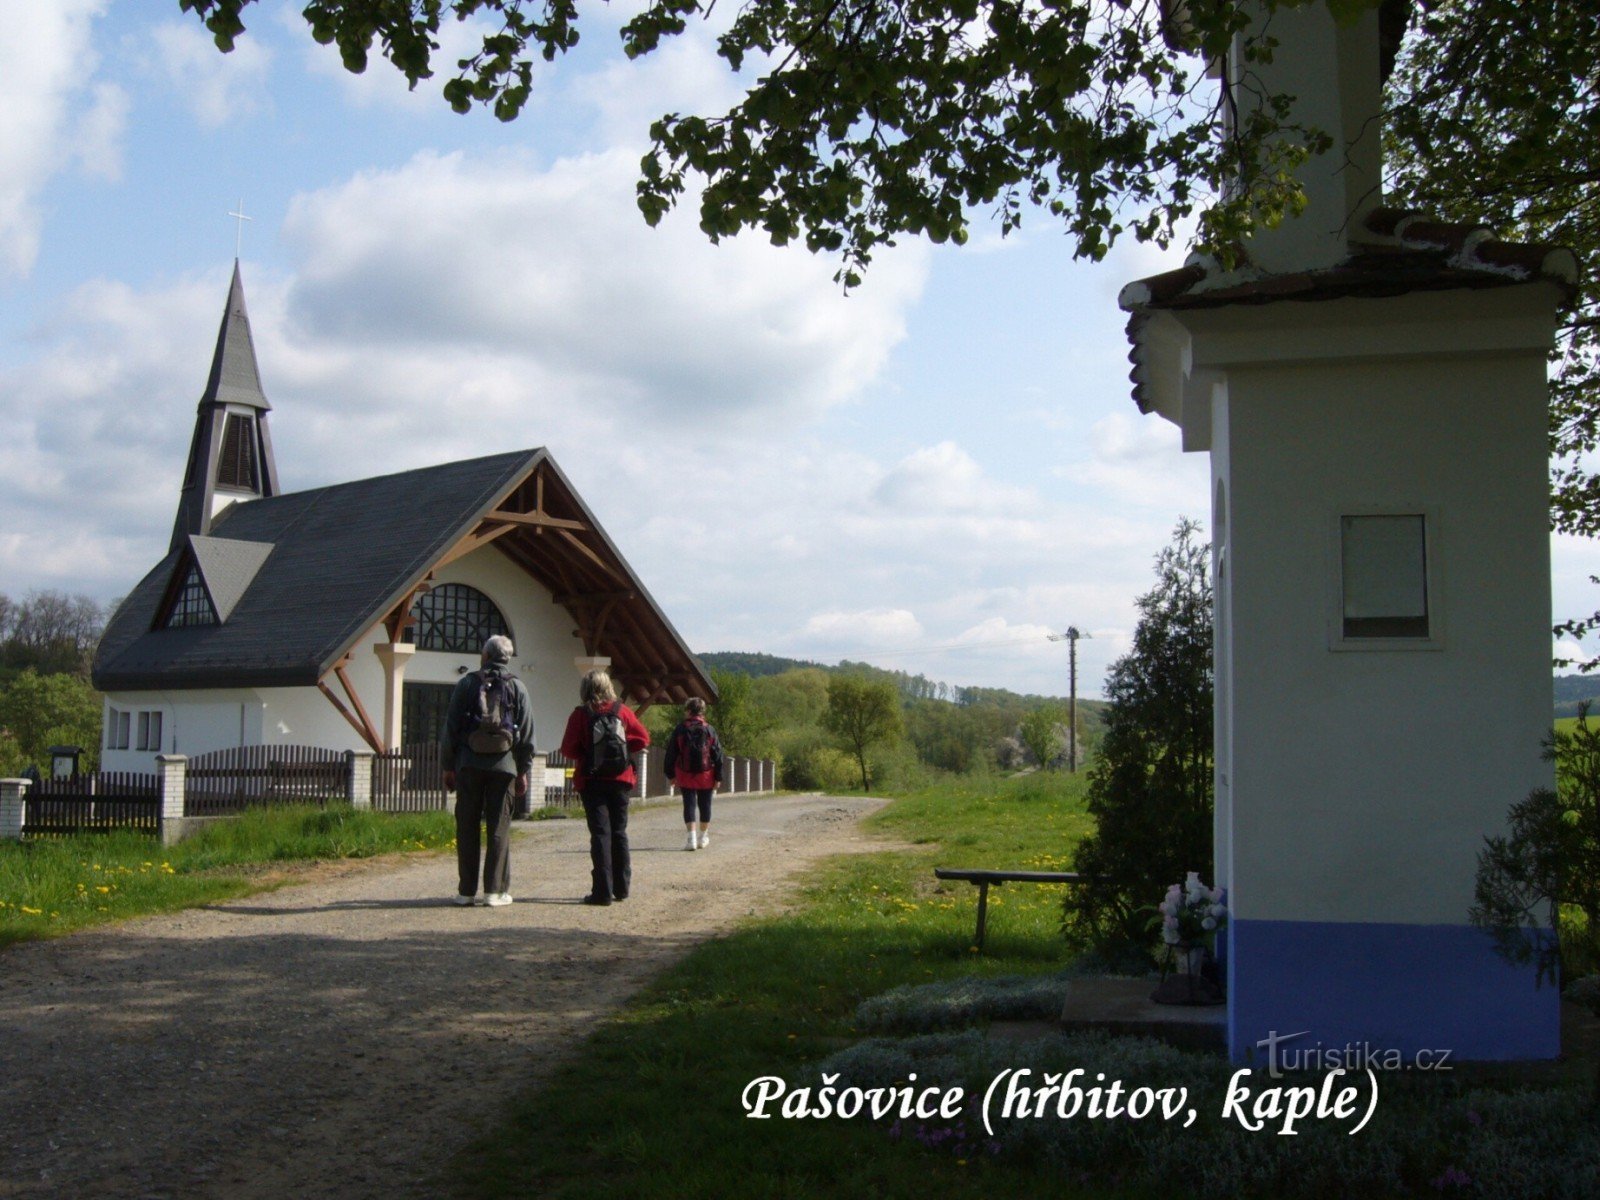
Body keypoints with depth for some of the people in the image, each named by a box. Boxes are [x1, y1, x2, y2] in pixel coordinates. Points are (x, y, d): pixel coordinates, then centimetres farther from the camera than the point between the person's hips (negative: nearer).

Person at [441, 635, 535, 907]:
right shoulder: (517, 687, 4)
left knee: (467, 827, 6)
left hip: (469, 765, 0)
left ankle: (466, 890, 7)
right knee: (499, 828, 3)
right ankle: (495, 890, 1)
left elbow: (451, 727, 2)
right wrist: (523, 771, 10)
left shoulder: (467, 683, 3)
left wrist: (448, 766, 8)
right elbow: (527, 734, 4)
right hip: (504, 765, 0)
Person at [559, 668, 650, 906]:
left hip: (592, 781, -3)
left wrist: (585, 755, 6)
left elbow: (568, 748, -11)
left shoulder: (581, 715, -8)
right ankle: (622, 887, 19)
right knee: (619, 832, 14)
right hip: (620, 780, 3)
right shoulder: (622, 710, 0)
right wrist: (622, 749, 8)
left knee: (600, 834, -3)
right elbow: (643, 738, -1)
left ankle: (603, 891, -8)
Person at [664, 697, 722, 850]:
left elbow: (671, 753, 0)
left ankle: (691, 838, -9)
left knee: (689, 804, 1)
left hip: (685, 775, -1)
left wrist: (671, 774, 9)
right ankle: (703, 837, 20)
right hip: (706, 776, 1)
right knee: (704, 805, 12)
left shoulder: (680, 729, -3)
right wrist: (718, 777, 5)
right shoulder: (709, 730, -1)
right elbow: (718, 755, 0)